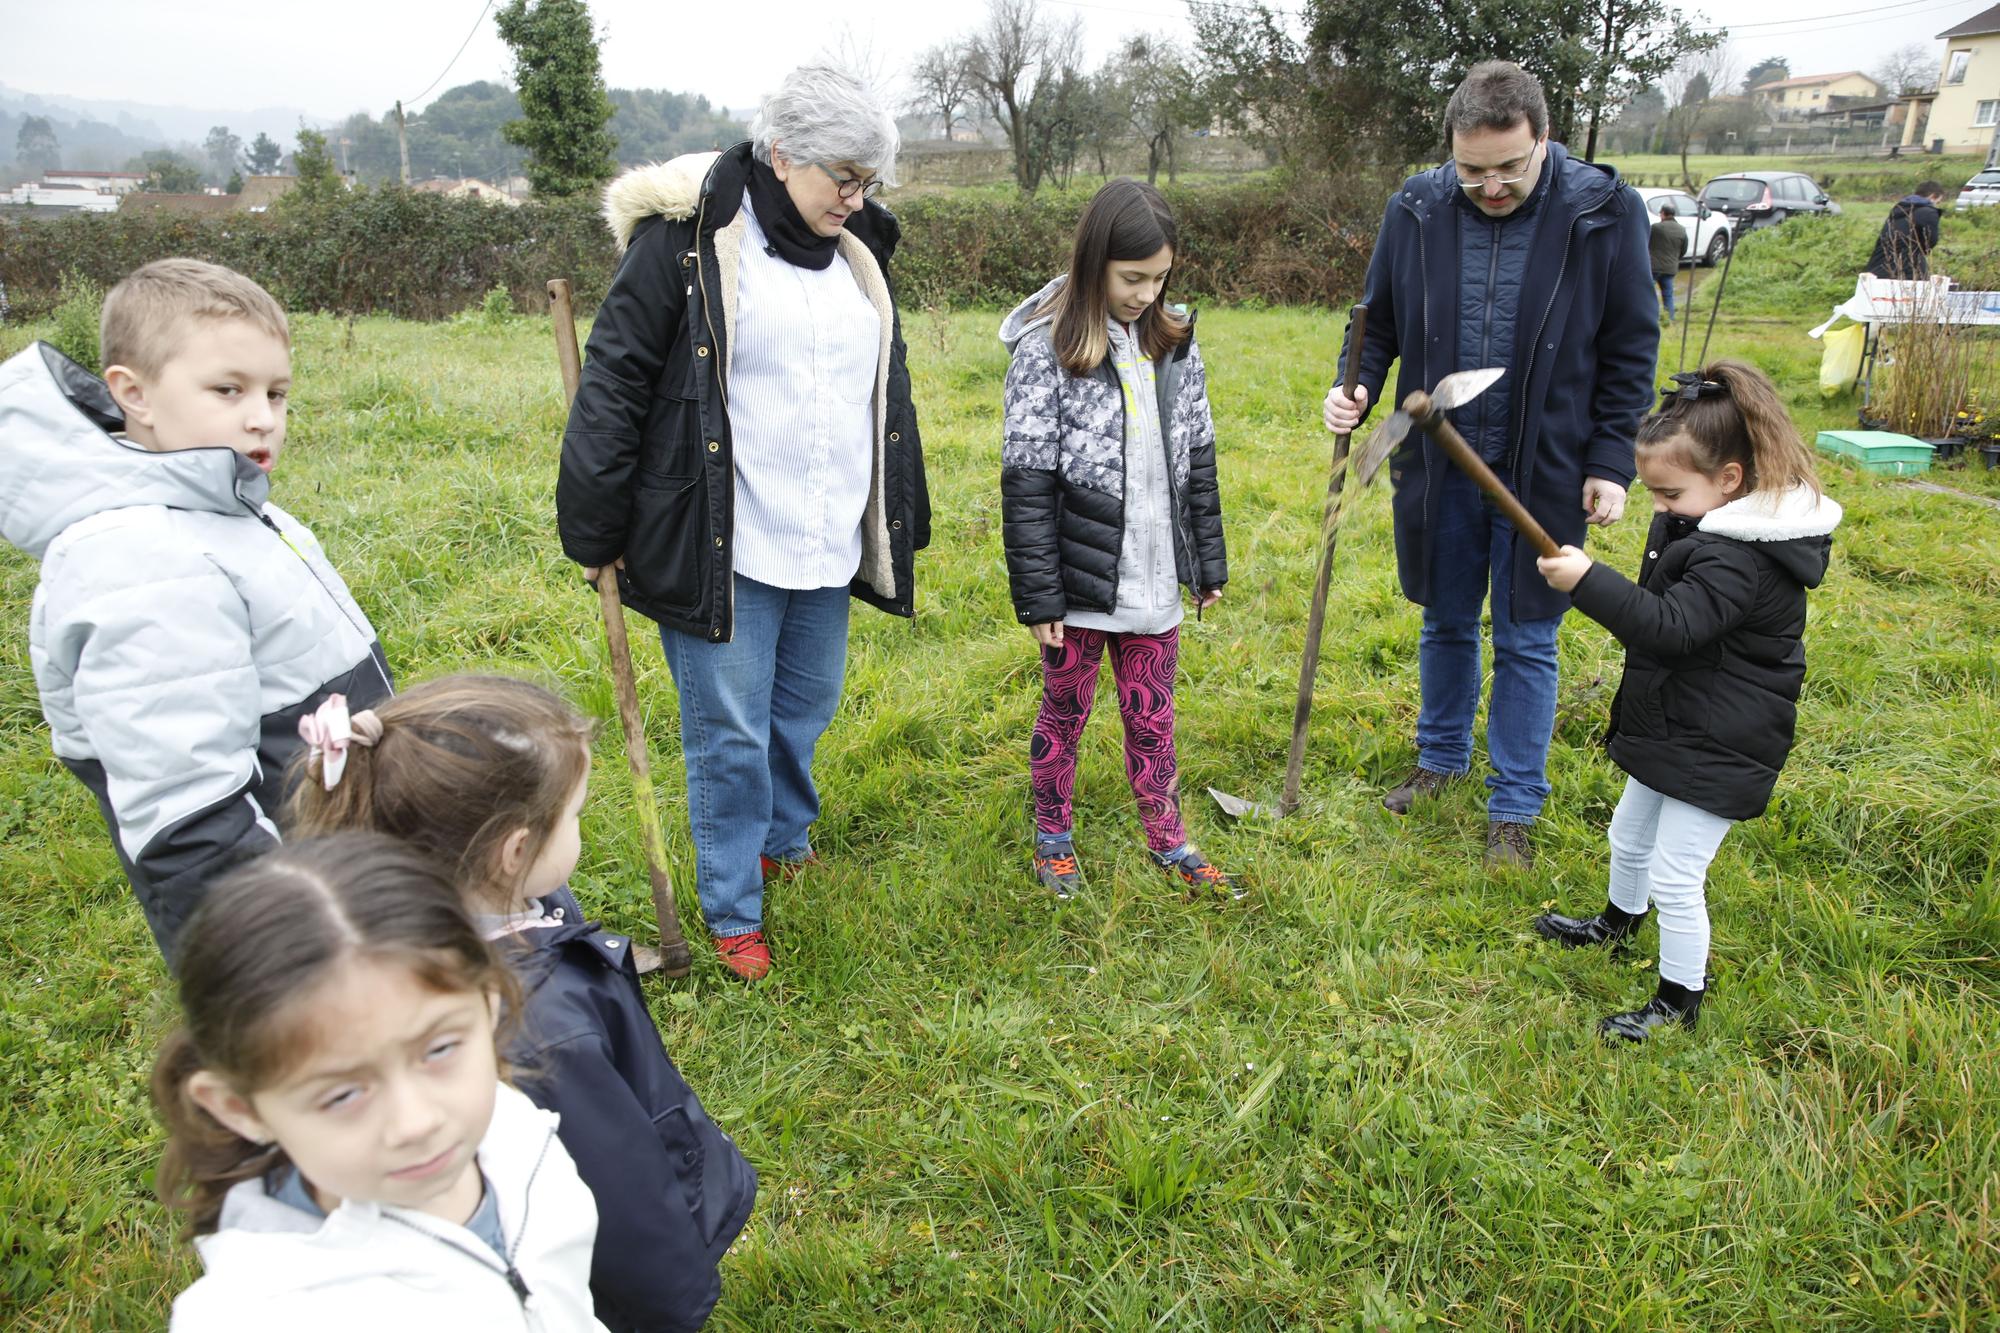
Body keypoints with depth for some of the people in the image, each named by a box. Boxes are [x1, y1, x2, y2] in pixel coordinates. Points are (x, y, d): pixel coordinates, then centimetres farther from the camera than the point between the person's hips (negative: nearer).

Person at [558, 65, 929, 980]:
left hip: (827, 550, 6)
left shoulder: (857, 253, 11)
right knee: (730, 733, 3)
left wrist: (903, 524, 24)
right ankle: (733, 914, 21)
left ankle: (782, 834, 46)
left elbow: (886, 390, 22)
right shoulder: (688, 238, -10)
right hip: (720, 550, -6)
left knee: (807, 706, 19)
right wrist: (597, 531, -11)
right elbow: (614, 382, -10)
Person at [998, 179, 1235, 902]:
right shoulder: (1048, 348, -13)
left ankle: (1169, 843, 32)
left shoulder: (1172, 341, 4)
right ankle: (1053, 837, 33)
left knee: (1154, 720, 15)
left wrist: (1209, 561, 11)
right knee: (1064, 714, 14)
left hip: (1154, 583, 4)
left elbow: (1198, 458, 10)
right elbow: (1026, 482, -13)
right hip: (1080, 584, -4)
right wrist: (1038, 596, -13)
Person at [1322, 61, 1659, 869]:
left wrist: (1611, 461, -8)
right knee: (1446, 624, 18)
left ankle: (1514, 808, 24)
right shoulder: (1417, 210, -6)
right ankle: (1443, 758, 41)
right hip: (1440, 467, 3)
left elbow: (1629, 350, -4)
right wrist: (1358, 387, -13)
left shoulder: (1604, 213, -11)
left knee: (1526, 644, 9)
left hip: (1545, 472, -2)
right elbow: (1380, 323, 7)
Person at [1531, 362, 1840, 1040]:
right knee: (1630, 836, 28)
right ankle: (1619, 921, 53)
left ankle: (1680, 998, 17)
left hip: (1714, 749, -10)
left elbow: (1672, 629, -38)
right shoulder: (1710, 526, 4)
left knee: (1674, 877, -1)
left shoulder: (1739, 558, -28)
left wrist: (1589, 582, -41)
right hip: (1671, 726, 10)